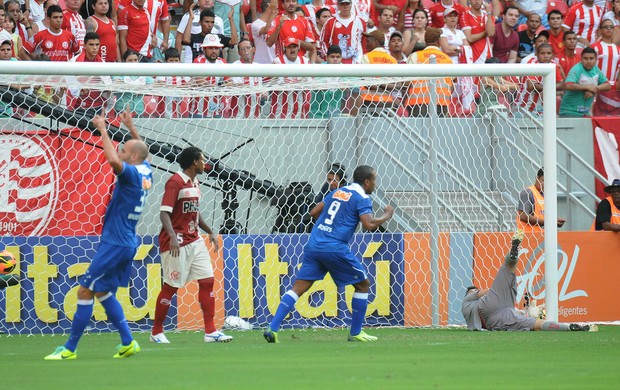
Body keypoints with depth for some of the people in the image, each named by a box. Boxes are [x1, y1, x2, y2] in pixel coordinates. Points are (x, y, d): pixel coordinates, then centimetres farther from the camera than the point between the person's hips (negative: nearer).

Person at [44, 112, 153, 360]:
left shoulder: (131, 174, -18)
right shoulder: (145, 173, 8)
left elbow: (113, 160, -39)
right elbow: (144, 153, 32)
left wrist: (103, 130, -29)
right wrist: (131, 128, 31)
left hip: (115, 245, -10)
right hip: (126, 244, 10)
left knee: (85, 291, -5)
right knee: (103, 292, 17)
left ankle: (70, 349, -3)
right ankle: (127, 343, 15)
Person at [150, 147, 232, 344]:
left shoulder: (194, 182, 14)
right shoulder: (175, 182, -13)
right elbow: (164, 212, -21)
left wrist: (210, 232, 22)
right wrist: (172, 237, -32)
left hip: (195, 240, 9)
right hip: (176, 242, -9)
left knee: (207, 281, 2)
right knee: (171, 286, -3)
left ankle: (210, 331, 4)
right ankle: (156, 333, 9)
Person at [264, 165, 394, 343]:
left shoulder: (336, 193, 19)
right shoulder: (362, 198, -1)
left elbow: (314, 212, 25)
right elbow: (369, 224, -15)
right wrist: (386, 216, 3)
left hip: (314, 246, 6)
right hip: (335, 248, -6)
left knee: (298, 287, 2)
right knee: (363, 285, 12)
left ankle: (273, 328, -11)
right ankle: (355, 333, 13)